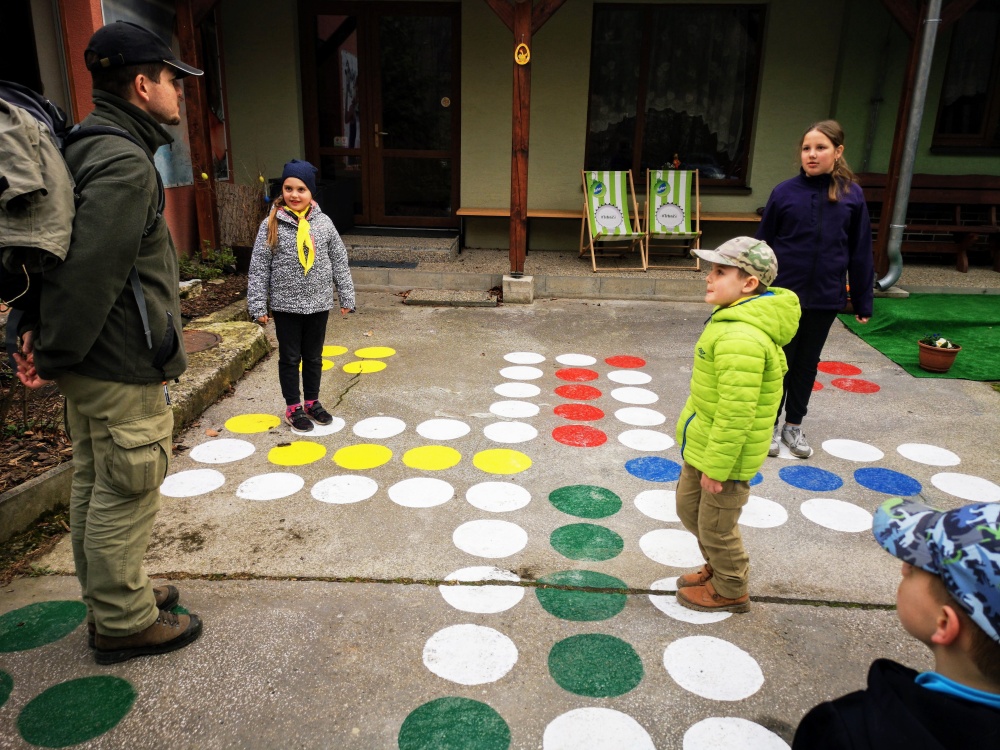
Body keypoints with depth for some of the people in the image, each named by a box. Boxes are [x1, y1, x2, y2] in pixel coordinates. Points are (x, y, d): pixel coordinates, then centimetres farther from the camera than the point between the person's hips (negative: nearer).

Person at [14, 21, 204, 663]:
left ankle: (111, 597, 37)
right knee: (126, 497, 3)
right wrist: (53, 358, -16)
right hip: (124, 372, -10)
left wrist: (39, 330, 8)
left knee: (95, 486, 19)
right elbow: (90, 274, -25)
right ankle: (125, 623, 20)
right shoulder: (125, 163, -19)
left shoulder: (89, 150, 14)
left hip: (92, 368, 10)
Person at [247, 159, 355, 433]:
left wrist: (346, 297, 3)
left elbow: (339, 262, 4)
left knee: (313, 357, 15)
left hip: (318, 304, 2)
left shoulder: (323, 222, -2)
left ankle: (312, 402, 31)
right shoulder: (272, 224, -7)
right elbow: (259, 267, -6)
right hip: (286, 305, -2)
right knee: (290, 358, 9)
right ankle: (293, 408, 23)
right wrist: (258, 306, -8)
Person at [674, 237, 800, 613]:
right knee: (689, 507, 25)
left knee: (715, 526, 11)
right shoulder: (736, 318, 3)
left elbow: (735, 415, -29)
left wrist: (716, 468, -20)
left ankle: (730, 591, 35)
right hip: (702, 442, 10)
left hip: (725, 449, -10)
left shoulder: (741, 339, -30)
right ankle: (718, 568, 46)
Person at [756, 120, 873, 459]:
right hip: (783, 294, -1)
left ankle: (794, 426, 30)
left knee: (807, 363, 14)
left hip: (825, 297, 2)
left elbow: (860, 252, 2)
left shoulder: (852, 195, -2)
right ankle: (770, 425, 25)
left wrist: (863, 301, 3)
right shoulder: (785, 192, -6)